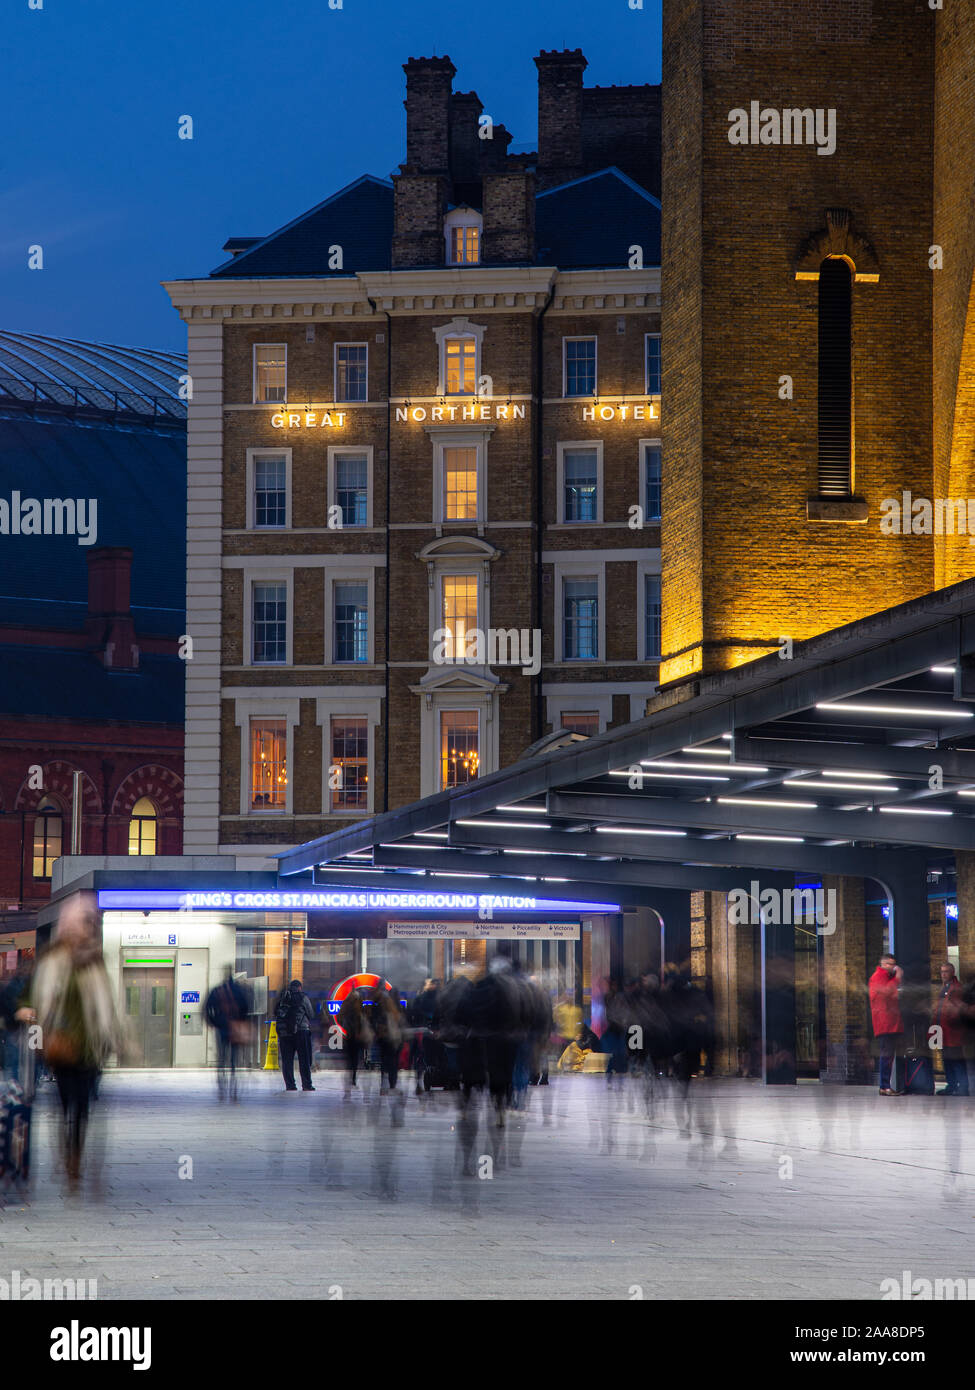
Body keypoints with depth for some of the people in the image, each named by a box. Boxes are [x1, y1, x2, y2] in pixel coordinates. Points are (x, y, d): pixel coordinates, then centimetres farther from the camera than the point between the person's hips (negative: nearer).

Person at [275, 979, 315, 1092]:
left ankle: (289, 1084, 3)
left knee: (287, 1060, 7)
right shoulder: (303, 997, 1)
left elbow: (276, 1016, 15)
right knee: (305, 1060, 0)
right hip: (301, 1031, -4)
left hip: (284, 1032, 4)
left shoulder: (282, 999, 13)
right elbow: (311, 1015, 7)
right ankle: (306, 1084, -5)